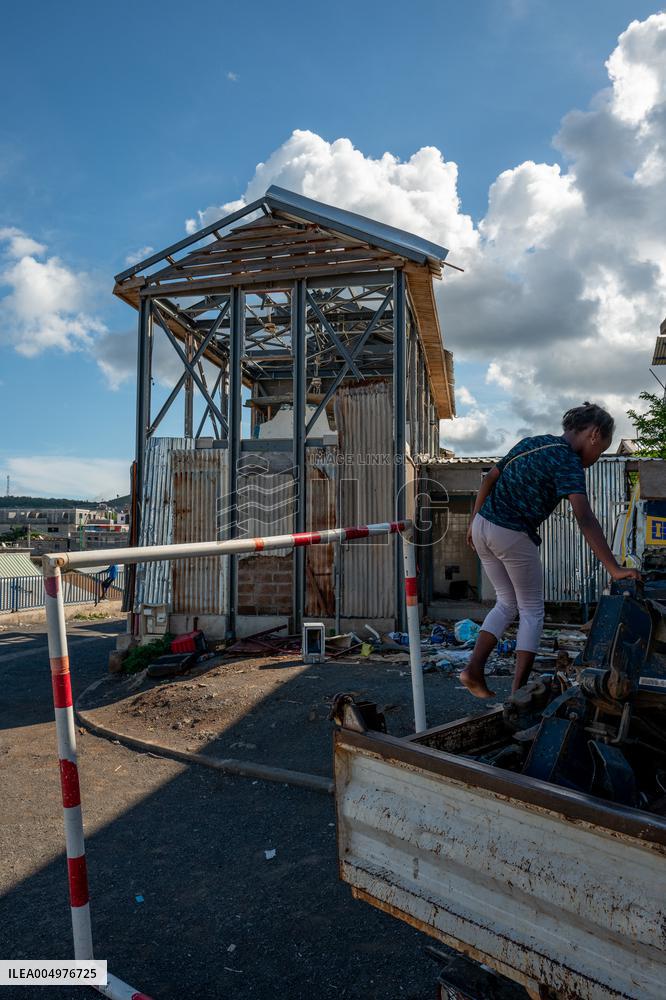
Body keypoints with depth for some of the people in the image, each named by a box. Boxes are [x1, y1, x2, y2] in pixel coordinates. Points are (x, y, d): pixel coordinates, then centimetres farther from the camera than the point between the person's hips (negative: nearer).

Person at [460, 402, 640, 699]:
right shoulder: (568, 462, -12)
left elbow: (489, 480, 16)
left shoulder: (530, 443, 13)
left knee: (507, 603, 21)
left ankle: (474, 668, 11)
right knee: (531, 611, 10)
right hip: (513, 537, -7)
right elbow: (585, 519, -23)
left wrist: (474, 522, 22)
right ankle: (518, 691, 9)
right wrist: (614, 569, -25)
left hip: (482, 527, 7)